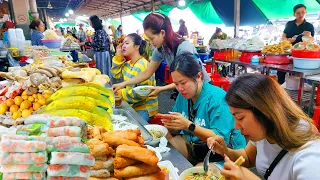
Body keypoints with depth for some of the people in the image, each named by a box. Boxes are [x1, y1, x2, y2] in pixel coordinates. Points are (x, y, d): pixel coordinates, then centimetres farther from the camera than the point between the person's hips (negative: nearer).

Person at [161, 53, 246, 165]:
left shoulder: (217, 98, -21)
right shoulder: (183, 95, 2)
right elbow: (176, 131, 5)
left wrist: (188, 125, -32)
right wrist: (170, 124, -19)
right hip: (194, 145, 7)